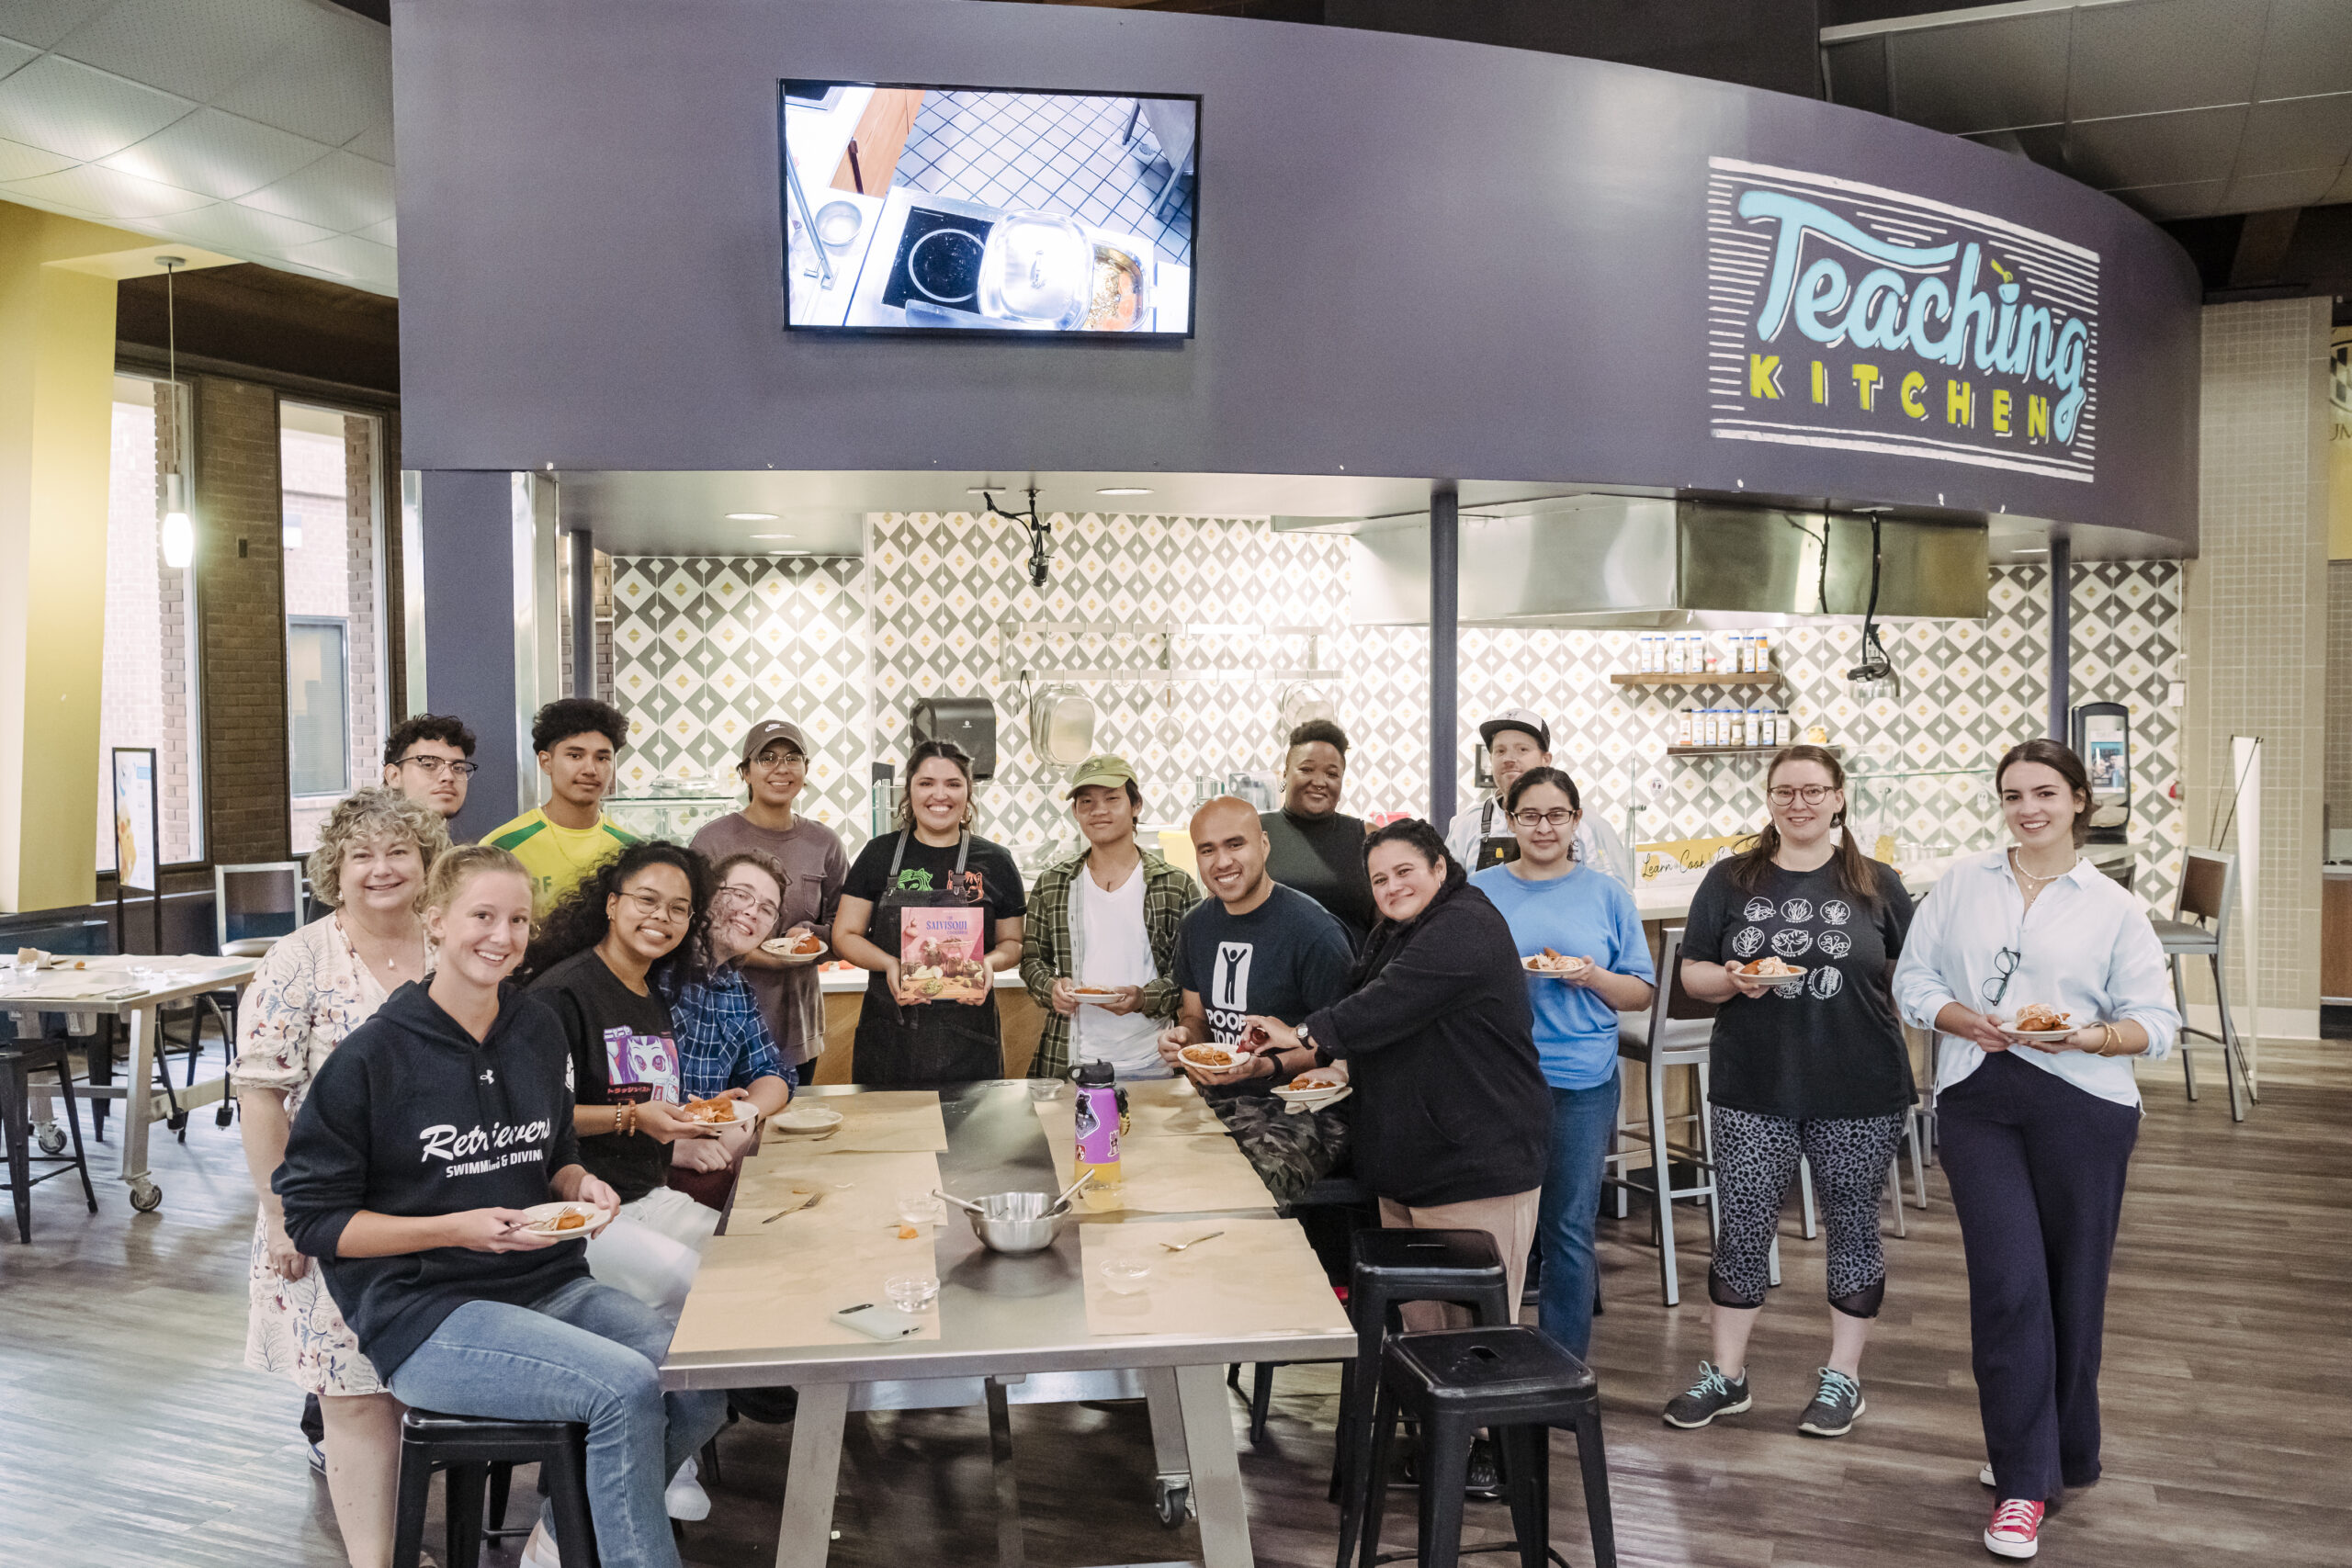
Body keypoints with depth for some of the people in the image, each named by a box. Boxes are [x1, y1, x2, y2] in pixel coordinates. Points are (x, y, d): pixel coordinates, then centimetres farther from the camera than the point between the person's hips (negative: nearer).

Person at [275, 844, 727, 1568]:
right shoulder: (371, 1057, -8)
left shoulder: (539, 1031, 9)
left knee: (700, 1383, -17)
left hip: (550, 1284, 6)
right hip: (426, 1313, -6)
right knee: (626, 1388, -29)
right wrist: (457, 1229, -18)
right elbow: (313, 1219, -6)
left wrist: (579, 1184, -2)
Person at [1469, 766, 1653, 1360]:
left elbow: (1641, 993, 7)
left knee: (1569, 1230, 6)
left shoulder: (1606, 895, 5)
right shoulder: (1479, 891, 5)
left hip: (1581, 1082, 0)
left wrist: (1594, 977, -12)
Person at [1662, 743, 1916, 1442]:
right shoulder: (1731, 880, 5)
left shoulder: (1876, 884, 3)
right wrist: (1732, 980, -15)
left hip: (1860, 1092, 0)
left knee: (1852, 1226, 10)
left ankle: (1842, 1376, 26)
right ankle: (1726, 1374, 20)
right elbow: (1692, 972, 4)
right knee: (1741, 1228, 5)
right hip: (1754, 1088, 1)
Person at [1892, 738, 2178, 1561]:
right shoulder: (1961, 883, 8)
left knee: (2071, 1285, 9)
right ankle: (2023, 1479, 5)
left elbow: (2156, 1024, 1)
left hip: (2081, 1105, 0)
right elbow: (1914, 981, 7)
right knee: (2008, 1286, -5)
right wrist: (1967, 1021, -12)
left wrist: (2091, 1036, -19)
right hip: (1977, 1101, 0)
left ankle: (2061, 1450, 30)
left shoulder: (2112, 906, 4)